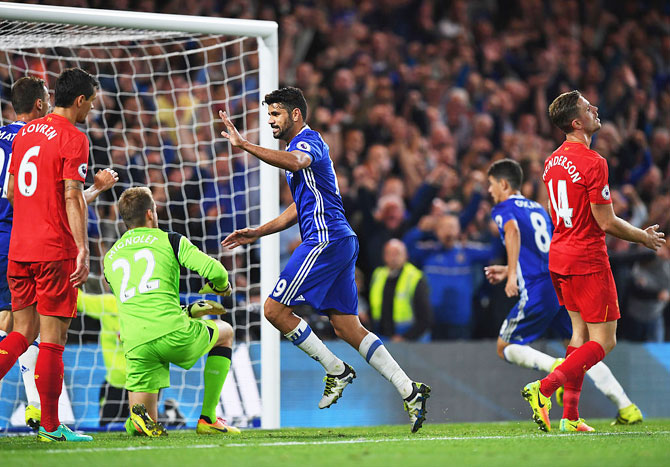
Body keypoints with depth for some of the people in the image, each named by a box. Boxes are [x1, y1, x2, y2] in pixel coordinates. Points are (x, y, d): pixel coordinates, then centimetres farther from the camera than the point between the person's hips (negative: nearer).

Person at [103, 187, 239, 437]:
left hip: (136, 347, 3)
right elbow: (214, 271, -1)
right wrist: (221, 287, 25)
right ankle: (208, 418, 21)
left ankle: (138, 418, -23)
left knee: (148, 425, 15)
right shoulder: (169, 240, 11)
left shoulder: (109, 259, 25)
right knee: (225, 332, 29)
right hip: (174, 334, -3)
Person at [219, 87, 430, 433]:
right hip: (339, 242, 10)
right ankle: (409, 390, -2)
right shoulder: (299, 146, 25)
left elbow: (294, 162, -34)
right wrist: (258, 232, 28)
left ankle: (336, 370, -3)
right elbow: (300, 208, 33)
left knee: (275, 309, -8)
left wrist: (244, 146, -37)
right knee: (347, 328, 4)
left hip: (326, 240, -10)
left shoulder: (309, 141, -7)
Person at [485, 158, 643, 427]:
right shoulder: (538, 209, 25)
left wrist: (512, 276, -27)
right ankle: (627, 408, -1)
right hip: (564, 283, 7)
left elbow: (513, 232, -22)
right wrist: (509, 271, 38)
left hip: (538, 291, -7)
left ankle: (558, 369, -17)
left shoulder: (503, 208, 2)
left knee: (505, 348, 6)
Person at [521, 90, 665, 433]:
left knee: (580, 331, 16)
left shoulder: (553, 161, 9)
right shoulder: (593, 163, -18)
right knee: (604, 340, -3)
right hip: (588, 259, -9)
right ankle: (544, 388, -18)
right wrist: (644, 237, 0)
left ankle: (570, 416, 11)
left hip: (559, 256, 9)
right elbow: (606, 222, -17)